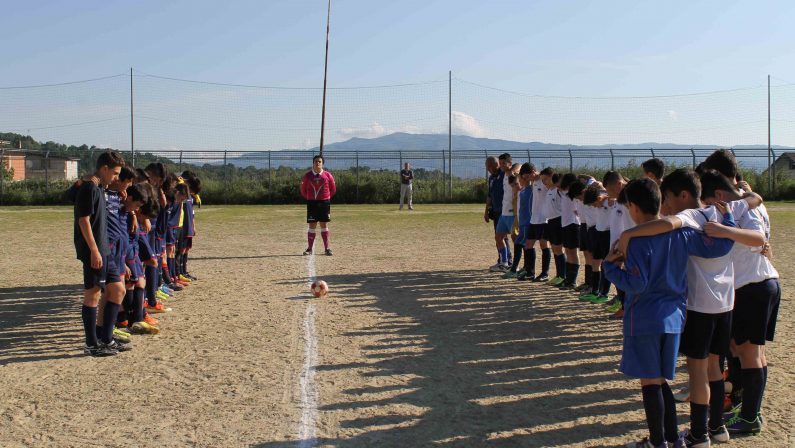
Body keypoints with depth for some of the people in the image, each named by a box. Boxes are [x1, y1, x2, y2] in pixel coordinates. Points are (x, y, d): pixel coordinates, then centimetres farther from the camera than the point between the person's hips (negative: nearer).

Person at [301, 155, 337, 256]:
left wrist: (326, 198, 8)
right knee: (312, 225, 1)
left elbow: (333, 189, 9)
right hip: (312, 203, 0)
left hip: (324, 203, 0)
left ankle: (327, 248, 7)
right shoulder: (308, 175, 1)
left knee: (324, 225, 3)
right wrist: (310, 198, 10)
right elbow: (303, 190, 11)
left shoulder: (327, 175, 0)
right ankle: (309, 248, 6)